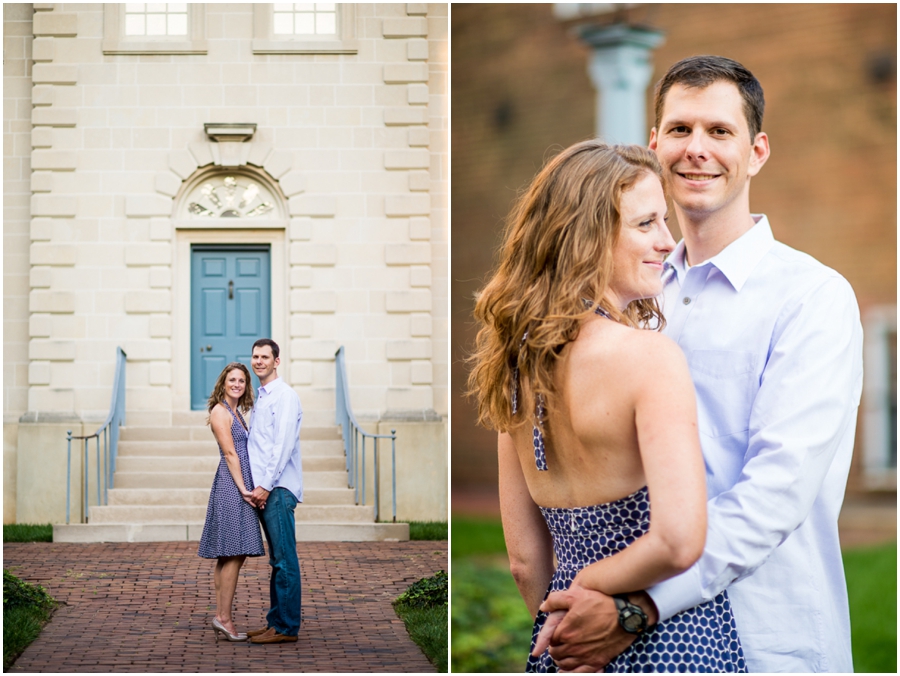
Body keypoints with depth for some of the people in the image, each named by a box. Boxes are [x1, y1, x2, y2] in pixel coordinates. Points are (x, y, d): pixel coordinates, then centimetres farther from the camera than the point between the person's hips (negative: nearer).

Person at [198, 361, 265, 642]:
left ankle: (220, 618, 11)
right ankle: (223, 618, -9)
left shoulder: (237, 412, 19)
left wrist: (248, 488, 12)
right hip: (231, 485, -10)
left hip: (240, 485, 10)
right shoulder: (220, 411, -8)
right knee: (235, 554, -11)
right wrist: (243, 489, -15)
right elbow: (230, 453, -13)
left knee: (228, 556, 9)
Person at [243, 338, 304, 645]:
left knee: (285, 560, -7)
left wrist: (266, 486, -17)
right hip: (264, 489, 9)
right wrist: (255, 486, 14)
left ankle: (286, 627, -5)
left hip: (279, 489, -9)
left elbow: (283, 445, -16)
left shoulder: (284, 395, -9)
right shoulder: (260, 398, 20)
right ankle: (276, 621, 16)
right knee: (277, 561, 12)